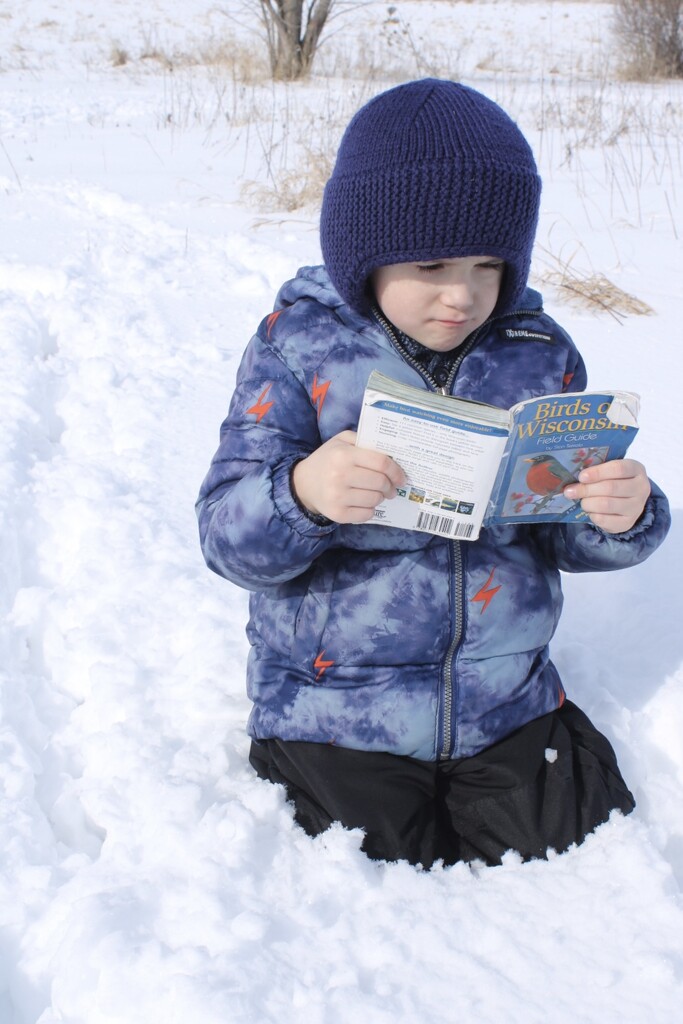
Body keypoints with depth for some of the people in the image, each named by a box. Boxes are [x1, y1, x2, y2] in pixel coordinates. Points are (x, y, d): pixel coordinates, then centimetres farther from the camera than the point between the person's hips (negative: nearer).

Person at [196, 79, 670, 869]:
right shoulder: (298, 348, -8)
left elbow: (568, 537, 5)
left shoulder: (541, 356, 1)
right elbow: (227, 535, -13)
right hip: (336, 708, -3)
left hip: (506, 707, 3)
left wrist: (623, 517, -19)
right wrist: (300, 497, -36)